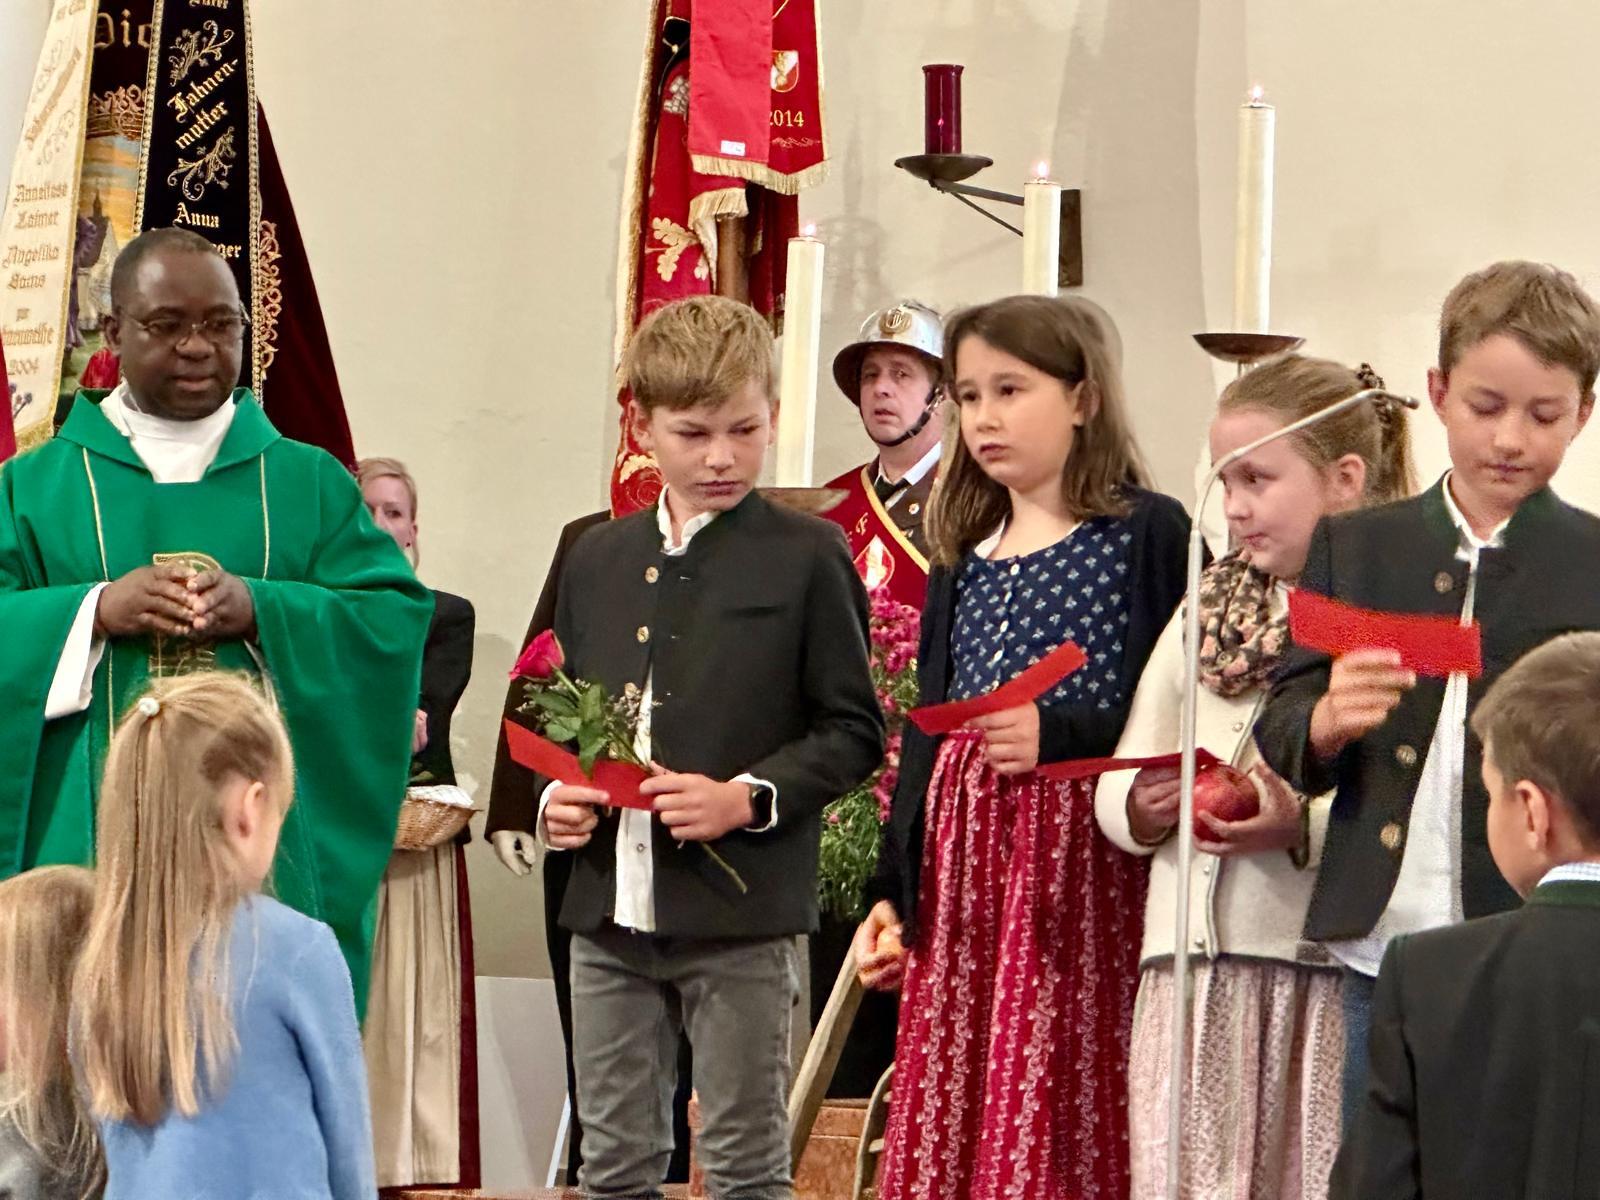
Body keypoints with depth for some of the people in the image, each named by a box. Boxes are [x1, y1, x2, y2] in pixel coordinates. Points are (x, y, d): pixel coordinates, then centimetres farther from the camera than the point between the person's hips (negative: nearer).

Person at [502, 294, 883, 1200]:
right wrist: (553, 797, 1)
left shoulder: (806, 557, -3)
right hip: (611, 910, 5)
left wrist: (748, 798, -17)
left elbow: (853, 730, -4)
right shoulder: (598, 560, 12)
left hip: (743, 917, -5)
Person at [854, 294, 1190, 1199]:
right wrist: (893, 894, 15)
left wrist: (1058, 735, -19)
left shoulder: (1147, 533, -2)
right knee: (950, 1120, 5)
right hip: (961, 858, 6)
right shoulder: (964, 555, 17)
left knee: (1067, 1123, -7)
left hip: (1081, 855, -6)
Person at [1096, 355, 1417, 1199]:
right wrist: (1140, 808, -2)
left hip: (1332, 962, -5)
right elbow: (1119, 777, 18)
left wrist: (1307, 827, -23)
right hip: (1197, 954, 5)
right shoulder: (1207, 614, 16)